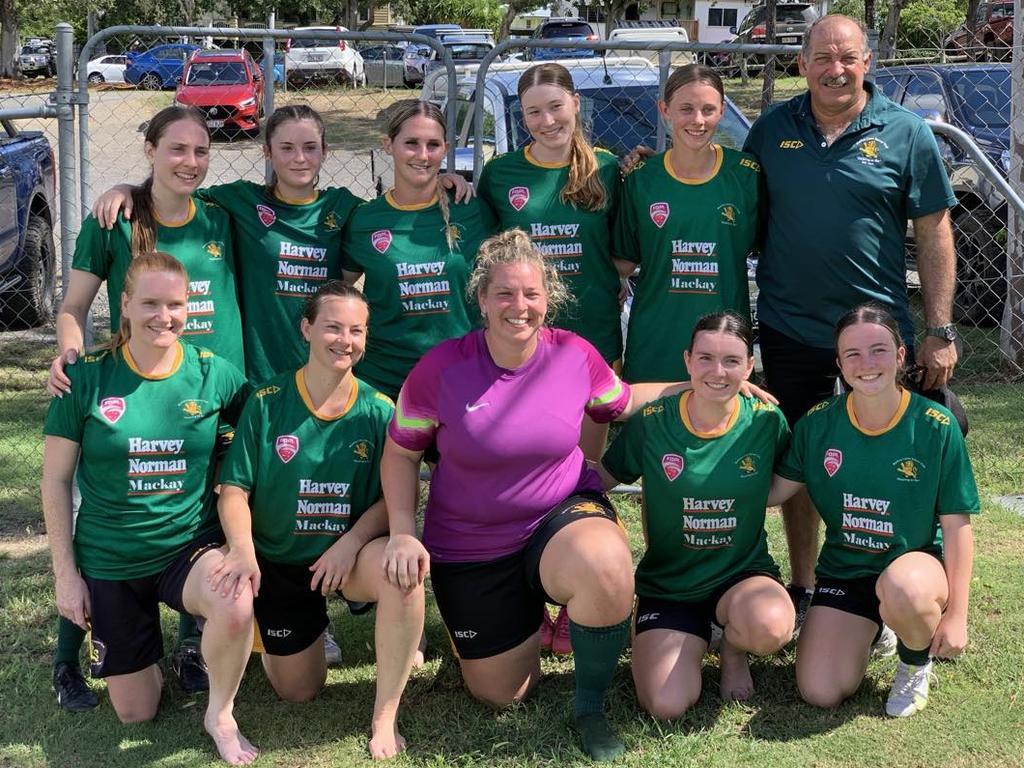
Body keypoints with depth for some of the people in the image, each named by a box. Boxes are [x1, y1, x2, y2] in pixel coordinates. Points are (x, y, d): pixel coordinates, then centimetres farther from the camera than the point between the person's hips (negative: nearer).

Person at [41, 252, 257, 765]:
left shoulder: (213, 374, -8)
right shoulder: (87, 378, -10)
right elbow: (55, 479, -2)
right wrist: (66, 573, -3)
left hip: (190, 545, 0)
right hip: (109, 562, 1)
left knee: (236, 607, -35)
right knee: (135, 714, 8)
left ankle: (220, 714, -6)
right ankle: (139, 645, 43)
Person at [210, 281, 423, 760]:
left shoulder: (378, 411, -7)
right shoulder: (266, 403, -9)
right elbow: (234, 490, -9)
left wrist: (351, 542, -25)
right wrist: (243, 551, -27)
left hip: (351, 555, 0)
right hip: (279, 561, 1)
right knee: (298, 692, 7)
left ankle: (385, 716, -18)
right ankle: (310, 627, 45)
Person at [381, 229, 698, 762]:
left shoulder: (574, 354, -11)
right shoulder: (441, 368, -16)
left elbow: (621, 403, 10)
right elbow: (400, 453, -3)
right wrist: (403, 533, -15)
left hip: (563, 516, 0)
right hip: (473, 548, 0)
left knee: (608, 569, -38)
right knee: (501, 695, 9)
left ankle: (590, 707, -11)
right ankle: (523, 621, 46)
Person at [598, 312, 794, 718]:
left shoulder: (766, 421, -7)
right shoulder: (651, 424, -10)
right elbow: (598, 481, 2)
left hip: (744, 574, 0)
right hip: (667, 584, 0)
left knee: (770, 627, -37)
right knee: (667, 706, -19)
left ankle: (733, 649, 4)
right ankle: (696, 639, 17)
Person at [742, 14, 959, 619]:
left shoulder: (906, 133, -4)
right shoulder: (774, 129, 2)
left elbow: (934, 233, -3)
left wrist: (940, 331, -6)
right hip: (789, 329, 2)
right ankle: (803, 588, 28)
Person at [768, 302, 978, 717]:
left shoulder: (937, 427, -14)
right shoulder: (817, 423, -7)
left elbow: (956, 526, -9)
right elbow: (773, 492, 0)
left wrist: (956, 613, -12)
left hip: (918, 561, -2)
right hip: (844, 569, 3)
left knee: (901, 589, -40)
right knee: (820, 693, -13)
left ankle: (916, 661, -3)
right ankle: (871, 627, 20)